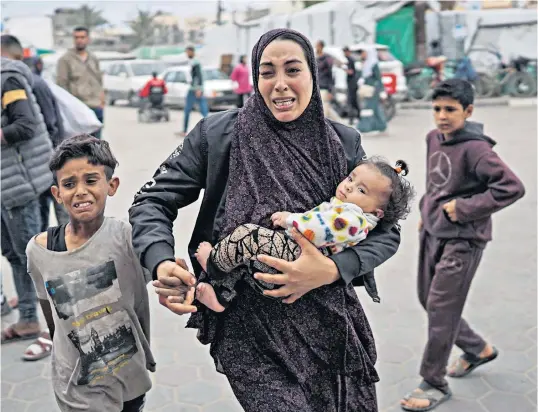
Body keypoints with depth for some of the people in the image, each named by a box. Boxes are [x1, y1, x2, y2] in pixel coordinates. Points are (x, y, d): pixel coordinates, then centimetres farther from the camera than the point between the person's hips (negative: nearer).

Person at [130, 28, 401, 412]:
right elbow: (152, 201, -1)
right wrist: (161, 264, -21)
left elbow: (386, 229, 1)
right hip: (250, 330, -3)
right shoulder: (218, 134, -6)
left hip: (330, 326, 3)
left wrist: (333, 269, -18)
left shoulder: (344, 142, 0)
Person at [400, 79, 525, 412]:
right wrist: (427, 210, 13)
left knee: (440, 308, -4)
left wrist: (465, 208, -23)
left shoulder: (474, 148, -20)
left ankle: (435, 384, 13)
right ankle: (478, 349, 40)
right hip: (432, 232, 9)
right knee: (428, 300, 17)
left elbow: (513, 187, -26)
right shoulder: (433, 139, 4)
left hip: (462, 239, -8)